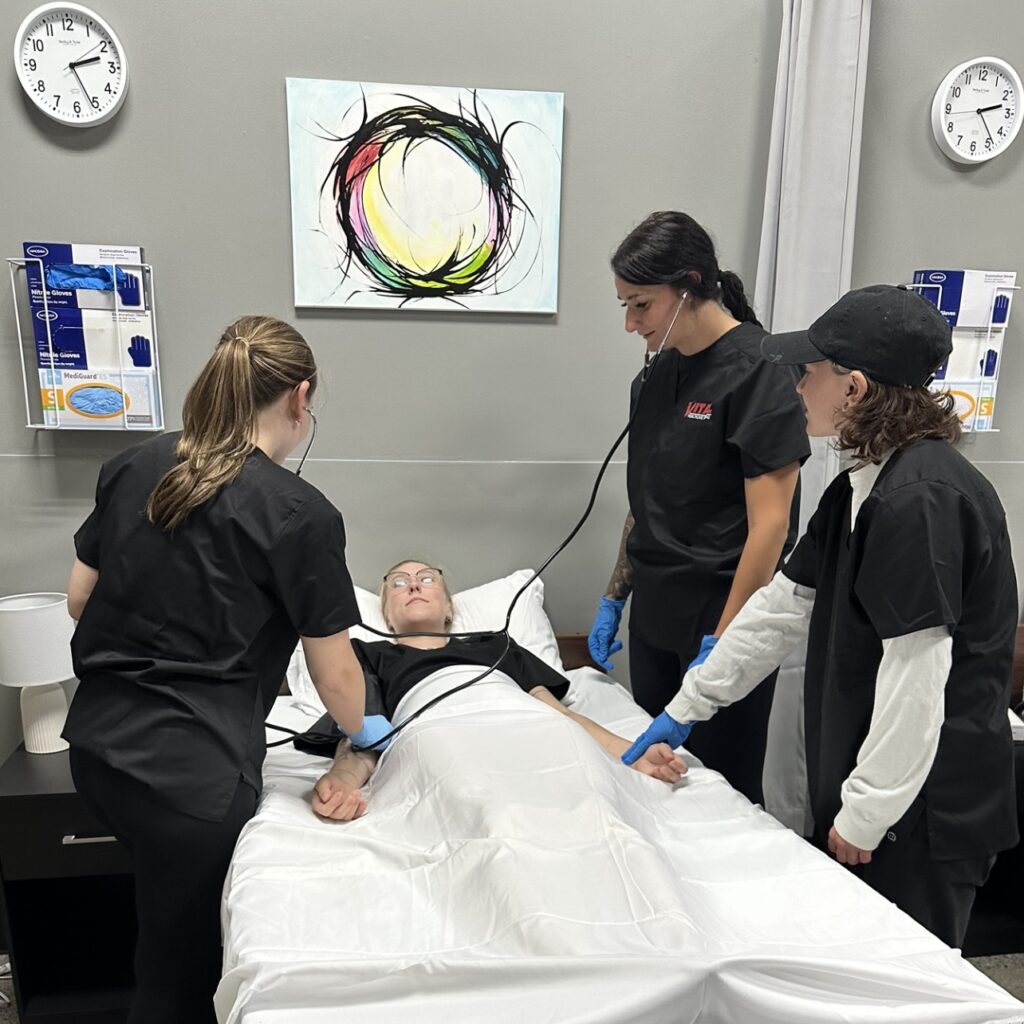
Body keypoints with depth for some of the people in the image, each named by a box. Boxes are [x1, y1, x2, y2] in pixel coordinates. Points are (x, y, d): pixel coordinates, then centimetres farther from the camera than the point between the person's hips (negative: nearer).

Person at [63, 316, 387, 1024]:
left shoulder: (131, 467, 2)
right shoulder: (300, 514, -16)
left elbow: (80, 598, 11)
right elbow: (335, 679, -9)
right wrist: (363, 732, 12)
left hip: (96, 744, 7)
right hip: (192, 772, -6)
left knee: (170, 927, 28)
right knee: (181, 965, 15)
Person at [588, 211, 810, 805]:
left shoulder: (759, 370, -14)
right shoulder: (659, 375, 8)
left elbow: (770, 523, -16)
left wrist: (720, 643, -17)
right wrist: (614, 599, 15)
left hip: (725, 620, -7)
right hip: (655, 616, 7)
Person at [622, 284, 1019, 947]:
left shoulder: (921, 498, -24)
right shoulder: (863, 488, 6)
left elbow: (917, 677, -25)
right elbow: (785, 604, 8)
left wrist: (865, 815, -16)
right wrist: (686, 708, 9)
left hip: (926, 804, -8)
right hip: (868, 775, 8)